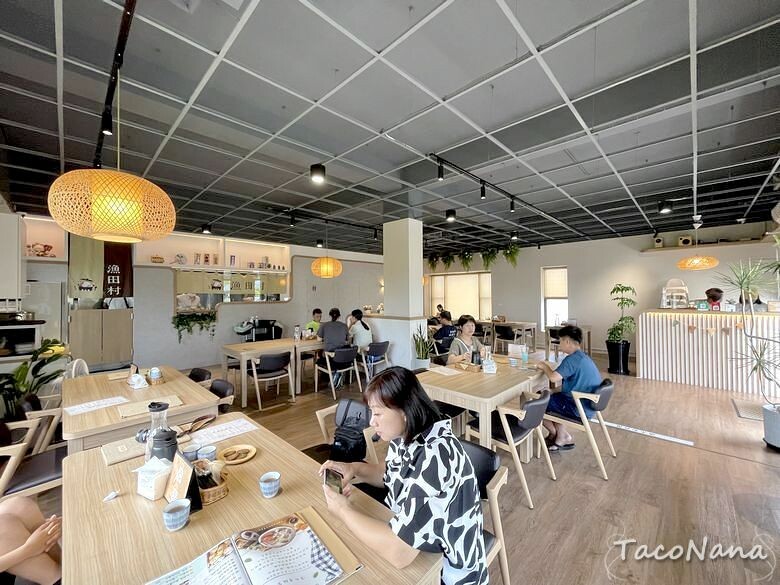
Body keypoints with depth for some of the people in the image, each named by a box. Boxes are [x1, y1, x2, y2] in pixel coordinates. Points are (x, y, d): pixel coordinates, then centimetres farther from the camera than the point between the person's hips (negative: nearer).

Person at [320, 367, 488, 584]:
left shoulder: (436, 457, -35)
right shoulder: (405, 435, -10)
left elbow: (398, 552, -34)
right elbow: (391, 475, 10)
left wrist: (344, 511, -21)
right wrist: (355, 469, -9)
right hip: (406, 533, 6)